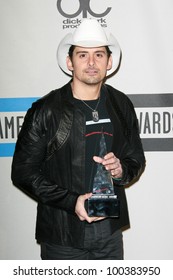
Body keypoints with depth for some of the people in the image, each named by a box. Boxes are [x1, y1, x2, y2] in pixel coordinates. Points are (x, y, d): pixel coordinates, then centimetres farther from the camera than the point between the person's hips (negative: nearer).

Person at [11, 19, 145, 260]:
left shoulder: (121, 105, 1)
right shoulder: (45, 111, -10)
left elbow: (137, 159, 12)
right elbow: (23, 172, -7)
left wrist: (122, 171, -12)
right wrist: (71, 202, -17)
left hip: (111, 233, 4)